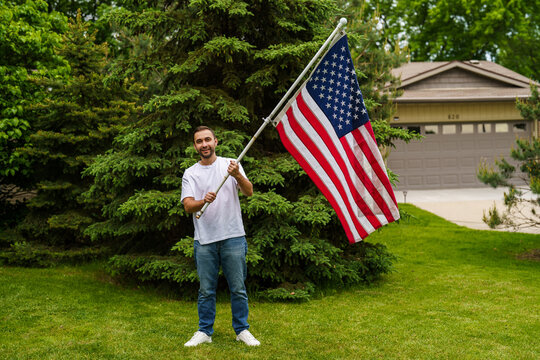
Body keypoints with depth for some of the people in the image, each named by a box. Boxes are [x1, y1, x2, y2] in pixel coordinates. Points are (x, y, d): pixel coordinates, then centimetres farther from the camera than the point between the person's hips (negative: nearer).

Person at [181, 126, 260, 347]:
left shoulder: (230, 165, 3)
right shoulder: (190, 174, 5)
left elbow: (249, 192, -9)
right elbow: (187, 206, -6)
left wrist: (237, 175, -29)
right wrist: (203, 201, -29)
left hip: (233, 237, -1)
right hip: (204, 240, 1)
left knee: (238, 289, 6)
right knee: (206, 290, 9)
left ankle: (242, 330, 17)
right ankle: (204, 332, 20)